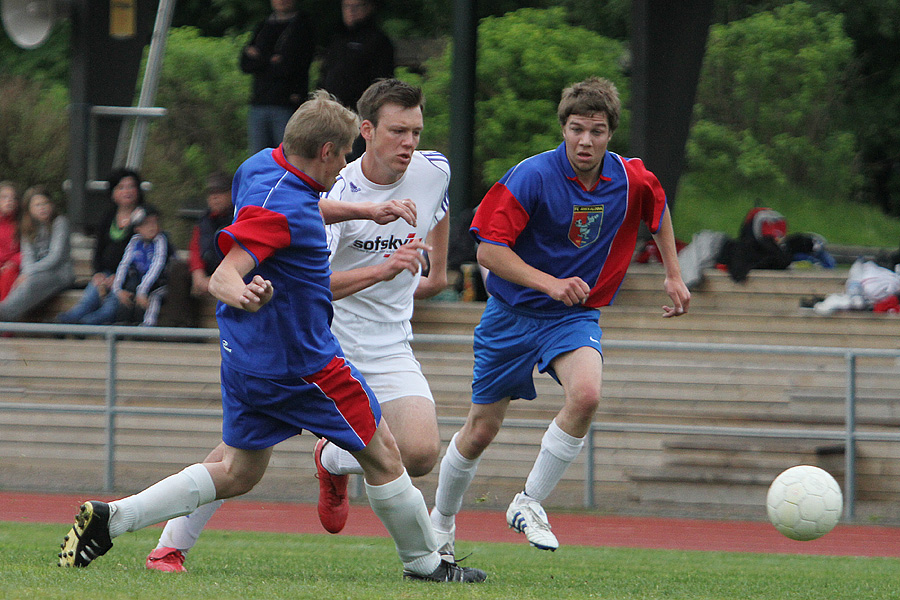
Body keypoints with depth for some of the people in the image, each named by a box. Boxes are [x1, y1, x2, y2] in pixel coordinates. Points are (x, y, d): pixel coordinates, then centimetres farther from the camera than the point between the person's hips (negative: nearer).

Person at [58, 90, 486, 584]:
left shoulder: (263, 166, 3)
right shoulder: (278, 205, -26)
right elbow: (222, 278, -33)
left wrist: (366, 211, 25)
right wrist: (242, 294, -55)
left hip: (248, 354, 10)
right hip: (298, 361, -10)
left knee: (237, 473, 15)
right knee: (382, 454, 7)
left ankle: (109, 518, 5)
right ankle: (424, 562, 20)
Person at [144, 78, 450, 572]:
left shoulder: (434, 171, -3)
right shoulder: (337, 194, -19)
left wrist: (436, 271, 27)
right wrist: (381, 270, -37)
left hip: (387, 351, 4)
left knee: (420, 453, -17)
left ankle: (334, 462, 15)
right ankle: (171, 547, 1)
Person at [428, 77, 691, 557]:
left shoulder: (630, 179, -8)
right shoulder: (532, 176, -20)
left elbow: (657, 209, 17)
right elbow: (489, 249, -21)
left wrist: (673, 275, 16)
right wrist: (550, 283, -31)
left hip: (575, 317, 2)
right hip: (512, 314, -2)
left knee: (585, 395, -29)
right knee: (481, 431, 6)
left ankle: (530, 504, -12)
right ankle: (441, 522, 34)